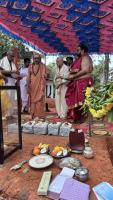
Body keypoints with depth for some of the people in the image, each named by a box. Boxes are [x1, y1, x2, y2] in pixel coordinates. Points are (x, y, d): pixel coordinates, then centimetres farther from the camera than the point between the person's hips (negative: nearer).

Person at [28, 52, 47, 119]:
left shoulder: (43, 66, 1)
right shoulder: (31, 66, 10)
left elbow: (45, 76, -1)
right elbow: (29, 77, 9)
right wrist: (28, 87, 4)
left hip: (40, 86, -3)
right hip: (32, 86, 4)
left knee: (39, 100, -6)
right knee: (32, 100, 5)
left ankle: (40, 115, 2)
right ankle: (33, 115, 14)